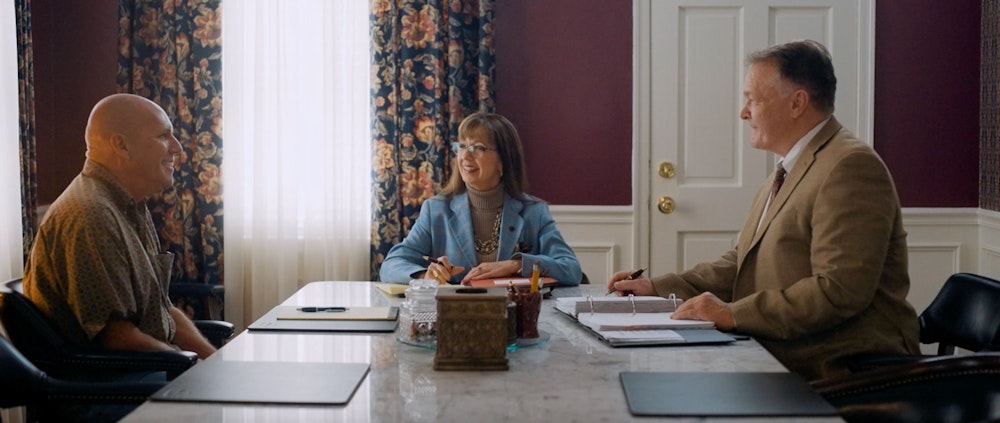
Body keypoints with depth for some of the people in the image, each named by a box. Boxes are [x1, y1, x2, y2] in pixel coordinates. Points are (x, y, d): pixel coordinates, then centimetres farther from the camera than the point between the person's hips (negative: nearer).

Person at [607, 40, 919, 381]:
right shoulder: (788, 172, 19)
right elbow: (741, 264, 22)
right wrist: (656, 287, 14)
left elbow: (840, 291, -22)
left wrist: (733, 314, -22)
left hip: (840, 374, -9)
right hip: (785, 365, 9)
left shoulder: (850, 168, -14)